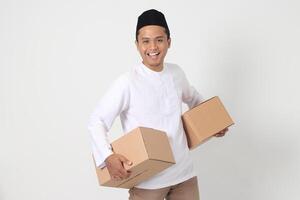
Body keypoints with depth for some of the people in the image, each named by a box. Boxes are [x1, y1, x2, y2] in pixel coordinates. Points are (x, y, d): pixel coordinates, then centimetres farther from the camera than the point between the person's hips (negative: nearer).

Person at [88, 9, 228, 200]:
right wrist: (108, 157, -25)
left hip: (184, 172, 5)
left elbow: (193, 98, 26)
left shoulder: (177, 73, 4)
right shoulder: (127, 83, -14)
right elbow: (97, 122, -11)